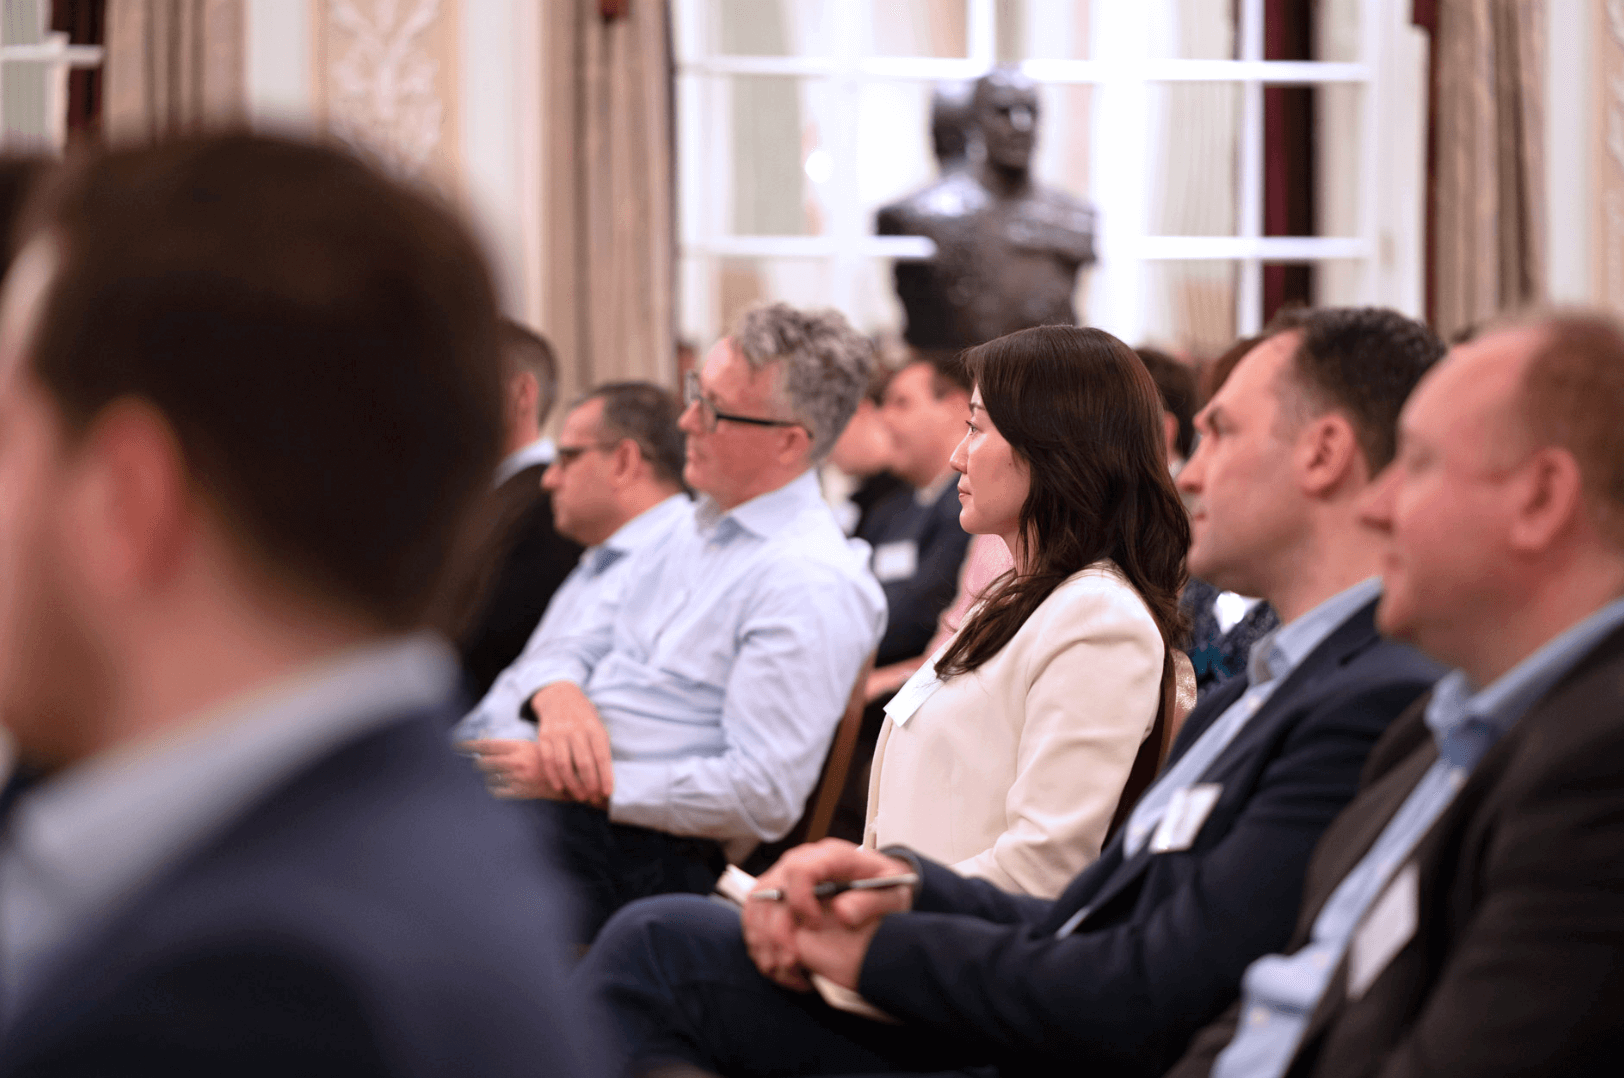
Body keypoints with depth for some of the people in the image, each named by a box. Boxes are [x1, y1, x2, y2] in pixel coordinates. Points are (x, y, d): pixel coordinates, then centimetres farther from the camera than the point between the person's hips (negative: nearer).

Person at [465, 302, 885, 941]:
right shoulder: (697, 531, 17)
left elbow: (764, 796, -20)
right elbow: (573, 647, 21)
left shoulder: (812, 587, -14)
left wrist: (590, 785, -18)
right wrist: (561, 696, -5)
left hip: (637, 851, -9)